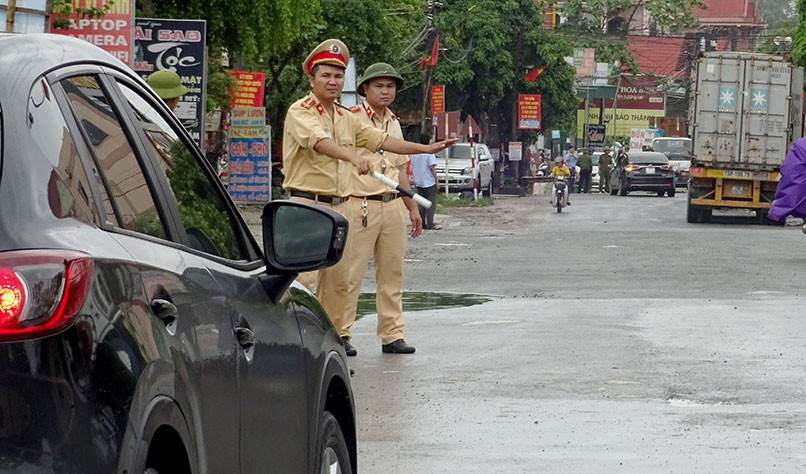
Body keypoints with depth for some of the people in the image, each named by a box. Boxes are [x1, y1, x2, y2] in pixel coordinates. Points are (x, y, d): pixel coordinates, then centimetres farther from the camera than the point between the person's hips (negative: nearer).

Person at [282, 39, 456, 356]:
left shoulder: (346, 118, 17)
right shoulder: (300, 112, -8)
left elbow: (381, 140, 19)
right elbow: (319, 142, -27)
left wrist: (426, 149, 16)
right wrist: (353, 156, -43)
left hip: (340, 204, 8)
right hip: (308, 203, -7)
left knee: (339, 276, 9)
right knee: (305, 276, -11)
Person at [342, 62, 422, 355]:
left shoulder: (394, 123, 18)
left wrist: (412, 208, 25)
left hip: (393, 205, 7)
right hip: (360, 205, -7)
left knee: (391, 273, 7)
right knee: (350, 273, -7)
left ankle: (392, 334, 11)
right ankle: (339, 332, -2)